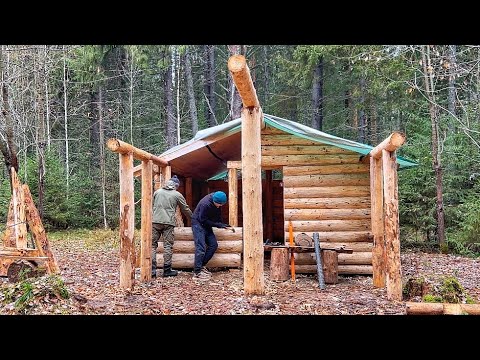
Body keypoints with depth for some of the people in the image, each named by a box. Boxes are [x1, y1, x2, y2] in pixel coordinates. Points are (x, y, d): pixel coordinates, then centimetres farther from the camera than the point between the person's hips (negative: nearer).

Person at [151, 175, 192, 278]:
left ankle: (152, 270, -2)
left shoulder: (157, 192, 15)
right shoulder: (177, 195, 8)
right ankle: (167, 270, 4)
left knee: (152, 245, 4)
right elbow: (186, 210, 15)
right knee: (168, 246, 2)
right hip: (168, 223, -2)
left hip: (155, 221, 2)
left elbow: (151, 206, 18)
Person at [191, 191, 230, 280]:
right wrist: (218, 225, -19)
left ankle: (202, 266, 10)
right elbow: (202, 220, -23)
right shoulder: (205, 204, -31)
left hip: (206, 225, 8)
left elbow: (218, 213, 11)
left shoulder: (217, 199, -8)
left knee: (213, 245, 2)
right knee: (201, 248, -16)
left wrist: (221, 224, 5)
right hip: (198, 223, -8)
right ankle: (197, 272, -15)